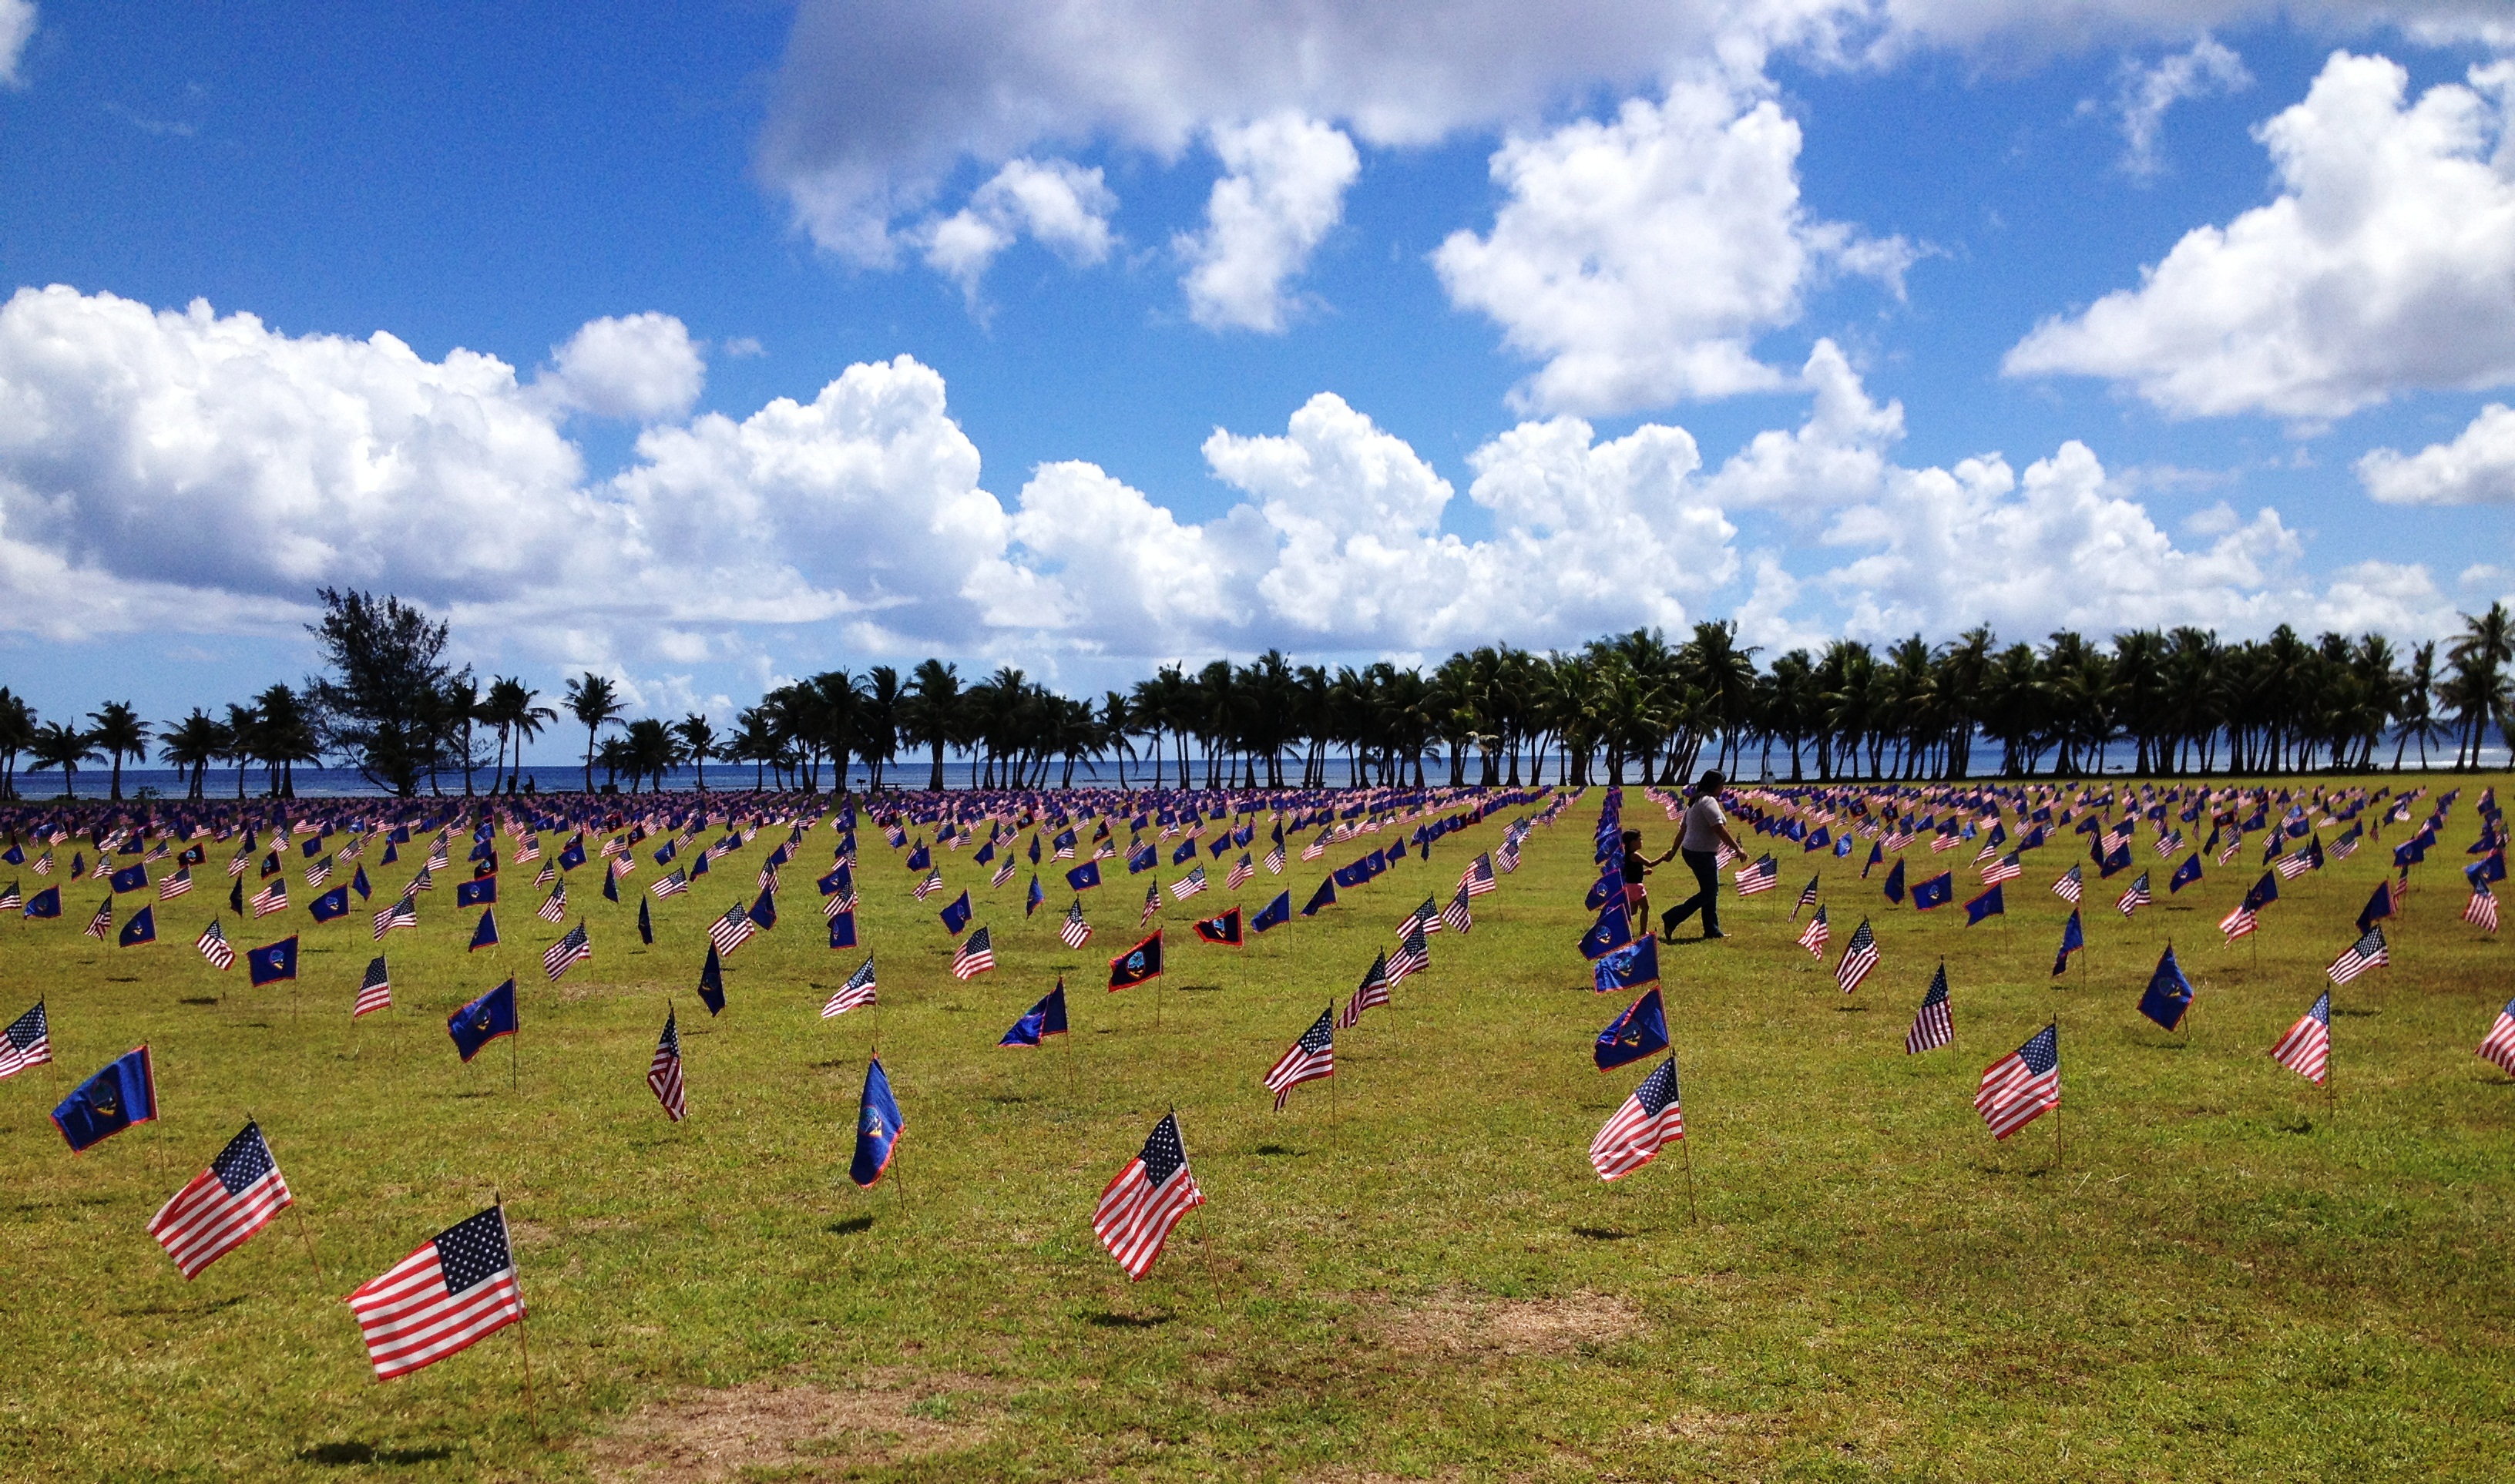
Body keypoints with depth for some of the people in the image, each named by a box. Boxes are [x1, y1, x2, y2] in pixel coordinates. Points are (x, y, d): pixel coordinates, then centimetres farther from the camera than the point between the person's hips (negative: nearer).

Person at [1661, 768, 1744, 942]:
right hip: (1702, 854, -10)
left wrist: (1673, 851, 23)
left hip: (1691, 851, 10)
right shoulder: (1709, 801, -17)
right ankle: (1671, 920, -6)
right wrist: (1738, 848, -18)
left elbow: (1683, 830, 18)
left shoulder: (1695, 801, 14)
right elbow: (1719, 830, -23)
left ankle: (1712, 930, 19)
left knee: (1711, 891, 15)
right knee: (1708, 893, -4)